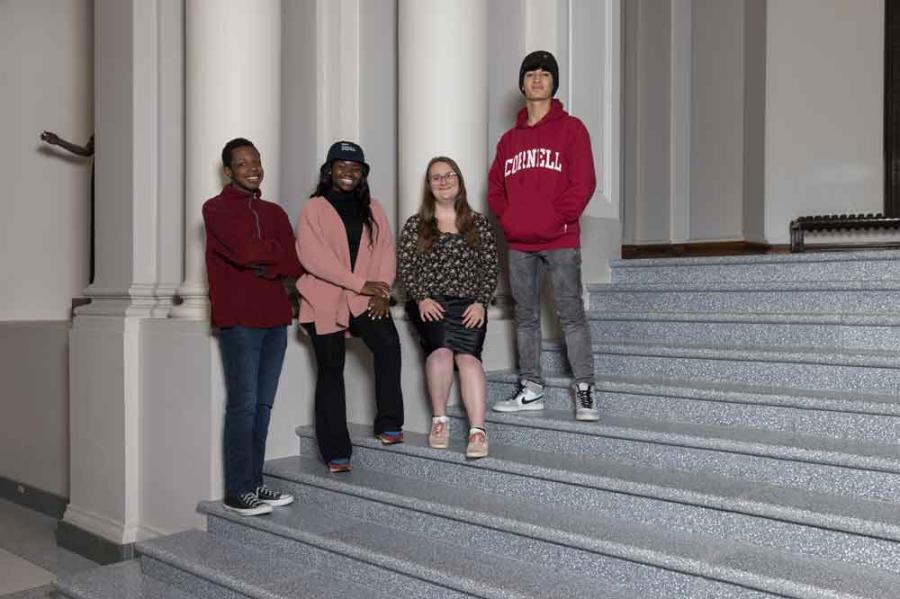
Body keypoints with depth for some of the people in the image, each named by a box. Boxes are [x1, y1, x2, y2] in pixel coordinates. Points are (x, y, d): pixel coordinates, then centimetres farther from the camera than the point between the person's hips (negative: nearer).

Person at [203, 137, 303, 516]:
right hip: (239, 320, -6)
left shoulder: (273, 212, 18)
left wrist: (260, 261, -9)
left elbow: (296, 265, 5)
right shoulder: (216, 209, 1)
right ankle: (237, 491, 1)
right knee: (243, 405, -6)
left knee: (263, 405, 8)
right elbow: (246, 251, -17)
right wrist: (275, 252, 0)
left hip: (274, 319, 6)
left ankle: (254, 483, 15)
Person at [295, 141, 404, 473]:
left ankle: (388, 424, -11)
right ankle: (336, 452, 10)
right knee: (330, 372, 3)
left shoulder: (372, 209, 15)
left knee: (389, 345, -24)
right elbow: (314, 257, -11)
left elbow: (385, 250, 6)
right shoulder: (314, 209, 2)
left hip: (365, 298, 2)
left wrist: (381, 292, -10)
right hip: (324, 301, -2)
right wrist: (360, 284, -15)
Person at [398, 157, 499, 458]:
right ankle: (439, 420, -18)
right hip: (429, 305, 0)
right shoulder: (415, 225, 14)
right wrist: (422, 298, -9)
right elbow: (406, 268, 6)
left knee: (467, 354, -26)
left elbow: (490, 269, 10)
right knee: (442, 347, -30)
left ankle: (477, 430, -34)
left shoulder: (478, 223, 15)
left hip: (469, 305, 0)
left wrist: (481, 302, -5)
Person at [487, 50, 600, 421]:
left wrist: (558, 218, -12)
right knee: (525, 317, 9)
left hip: (560, 241, -5)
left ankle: (584, 390, 0)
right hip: (519, 243, 5)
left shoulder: (570, 128, 3)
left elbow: (583, 182, -6)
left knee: (571, 314, -6)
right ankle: (530, 390, 17)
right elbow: (495, 186, 17)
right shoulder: (510, 138, 16)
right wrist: (507, 218, 2)